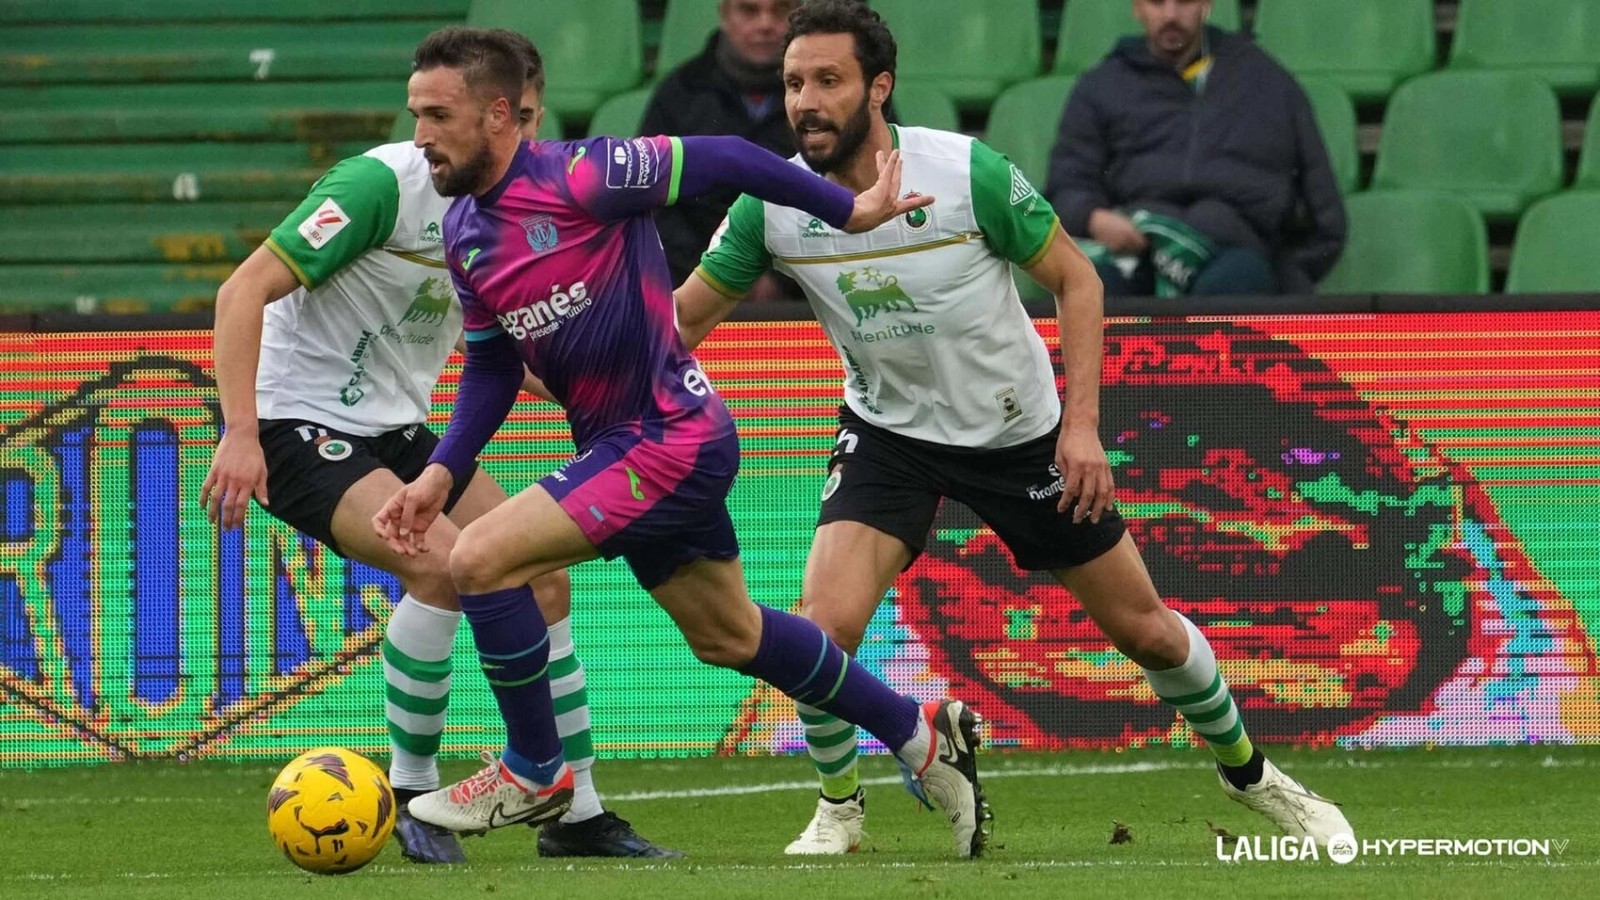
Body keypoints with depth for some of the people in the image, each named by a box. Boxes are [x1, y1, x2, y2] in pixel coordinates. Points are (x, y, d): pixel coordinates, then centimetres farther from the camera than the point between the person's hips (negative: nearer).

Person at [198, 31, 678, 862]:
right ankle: (412, 789, -12)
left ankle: (579, 815, 12)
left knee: (541, 580, 1)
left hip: (400, 429, 8)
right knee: (443, 562, -28)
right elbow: (245, 289, -23)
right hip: (299, 423, -8)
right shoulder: (381, 183, -21)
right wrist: (240, 434, -32)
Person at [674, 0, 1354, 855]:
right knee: (824, 626, -21)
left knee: (1145, 628, 7)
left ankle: (1249, 774, 34)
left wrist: (1082, 423, -17)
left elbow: (1075, 280, -12)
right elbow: (687, 314, -5)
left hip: (1019, 429, -1)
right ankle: (837, 808, 6)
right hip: (888, 430, 1)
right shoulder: (772, 202, -17)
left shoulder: (969, 172, -24)